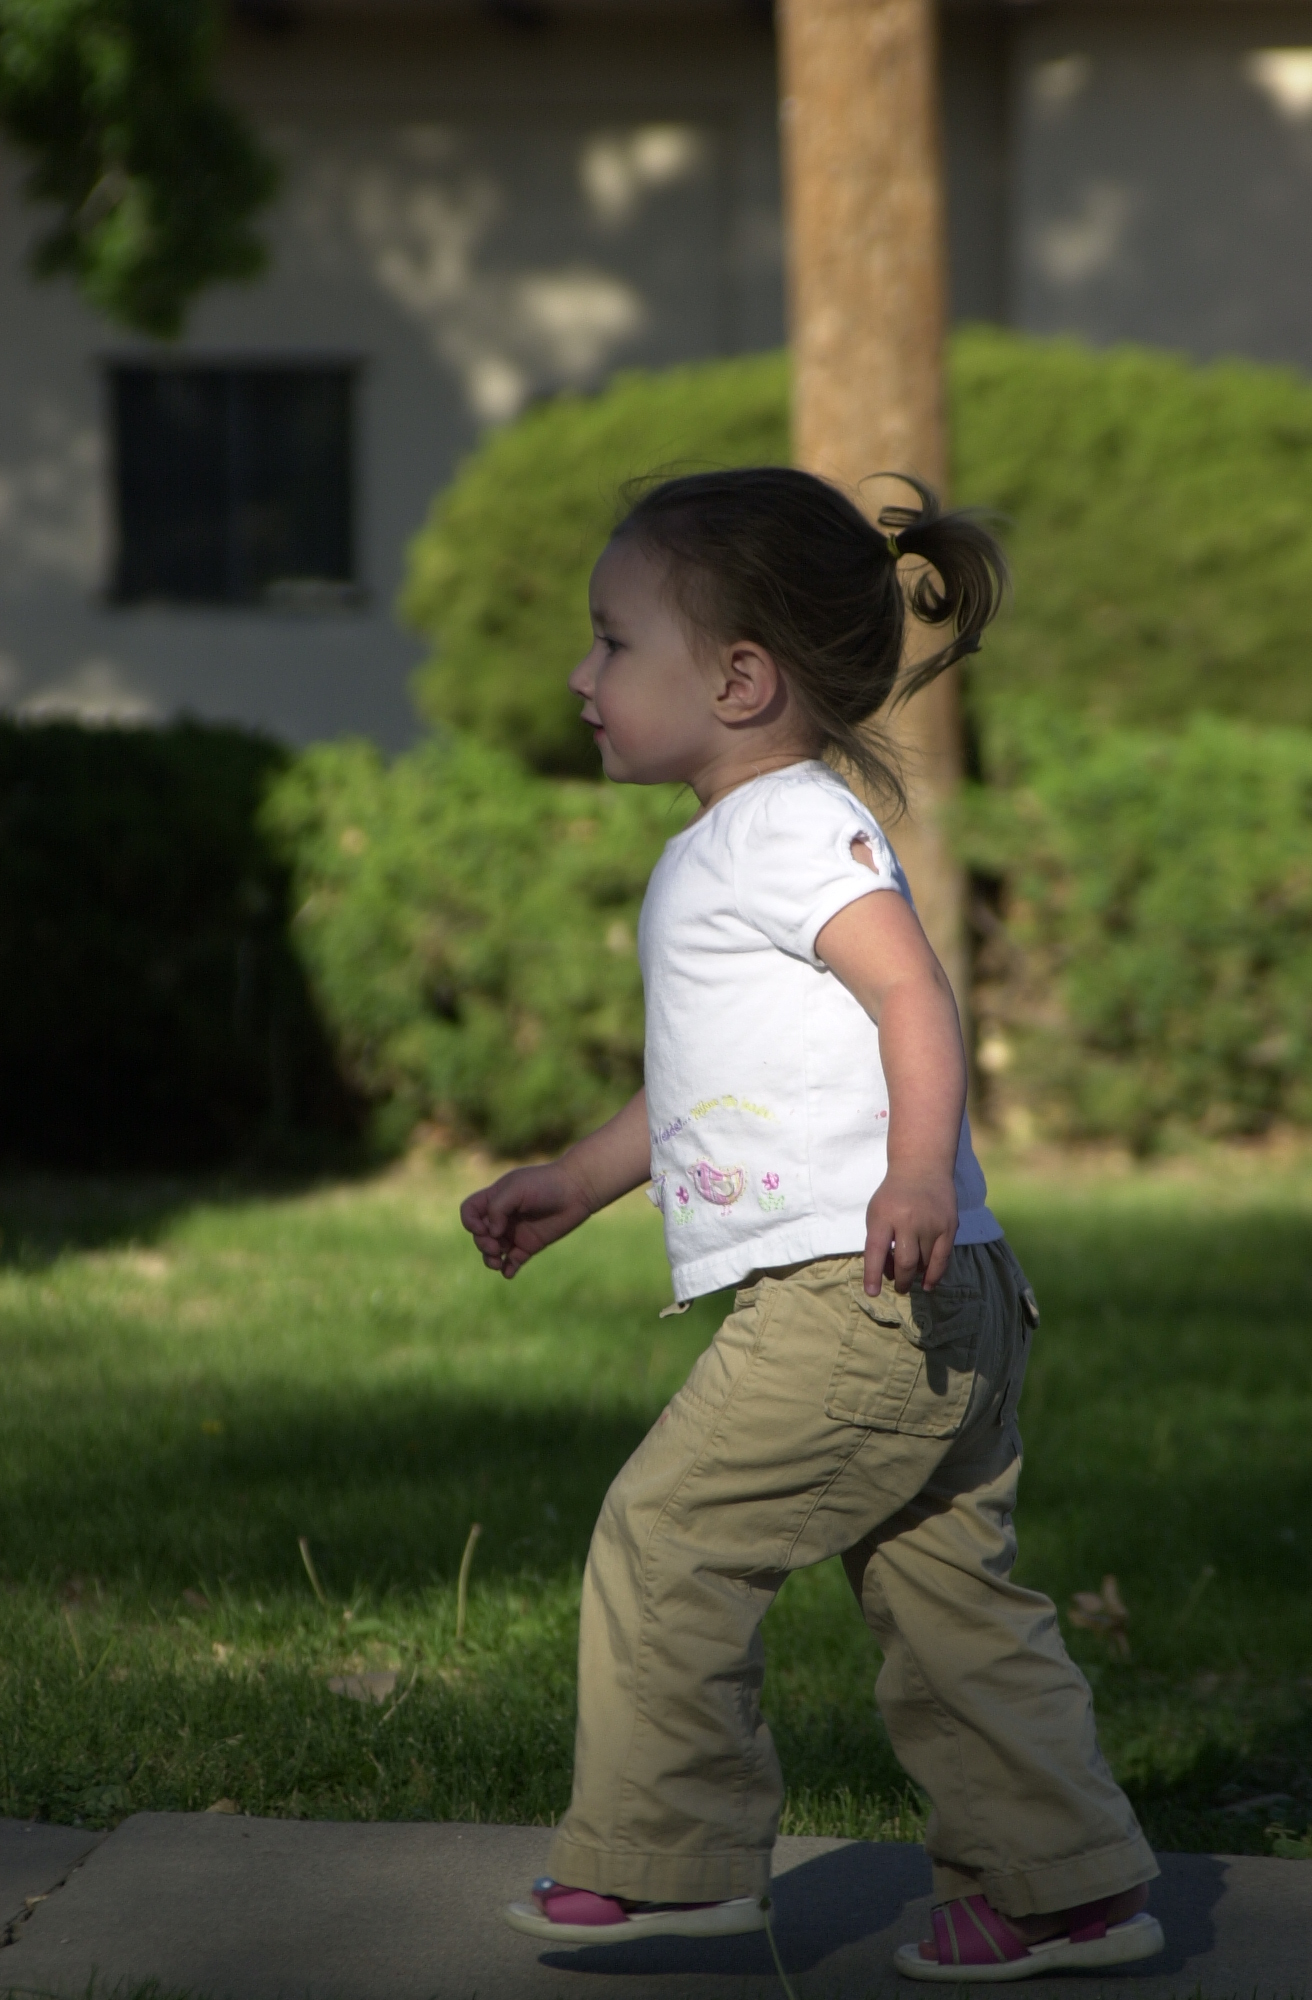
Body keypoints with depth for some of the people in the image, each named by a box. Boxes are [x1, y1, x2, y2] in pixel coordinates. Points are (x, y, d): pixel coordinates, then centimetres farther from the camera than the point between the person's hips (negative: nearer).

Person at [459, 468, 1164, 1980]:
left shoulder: (792, 825, -8)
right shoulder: (726, 852, 23)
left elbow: (910, 988, -22)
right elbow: (708, 1086, 33)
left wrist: (918, 1172, -35)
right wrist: (575, 1183, 37)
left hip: (852, 1291, -10)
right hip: (930, 1319, 10)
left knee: (665, 1541, -4)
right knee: (947, 1597, 11)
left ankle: (661, 1856, 3)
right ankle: (1062, 1883, 13)